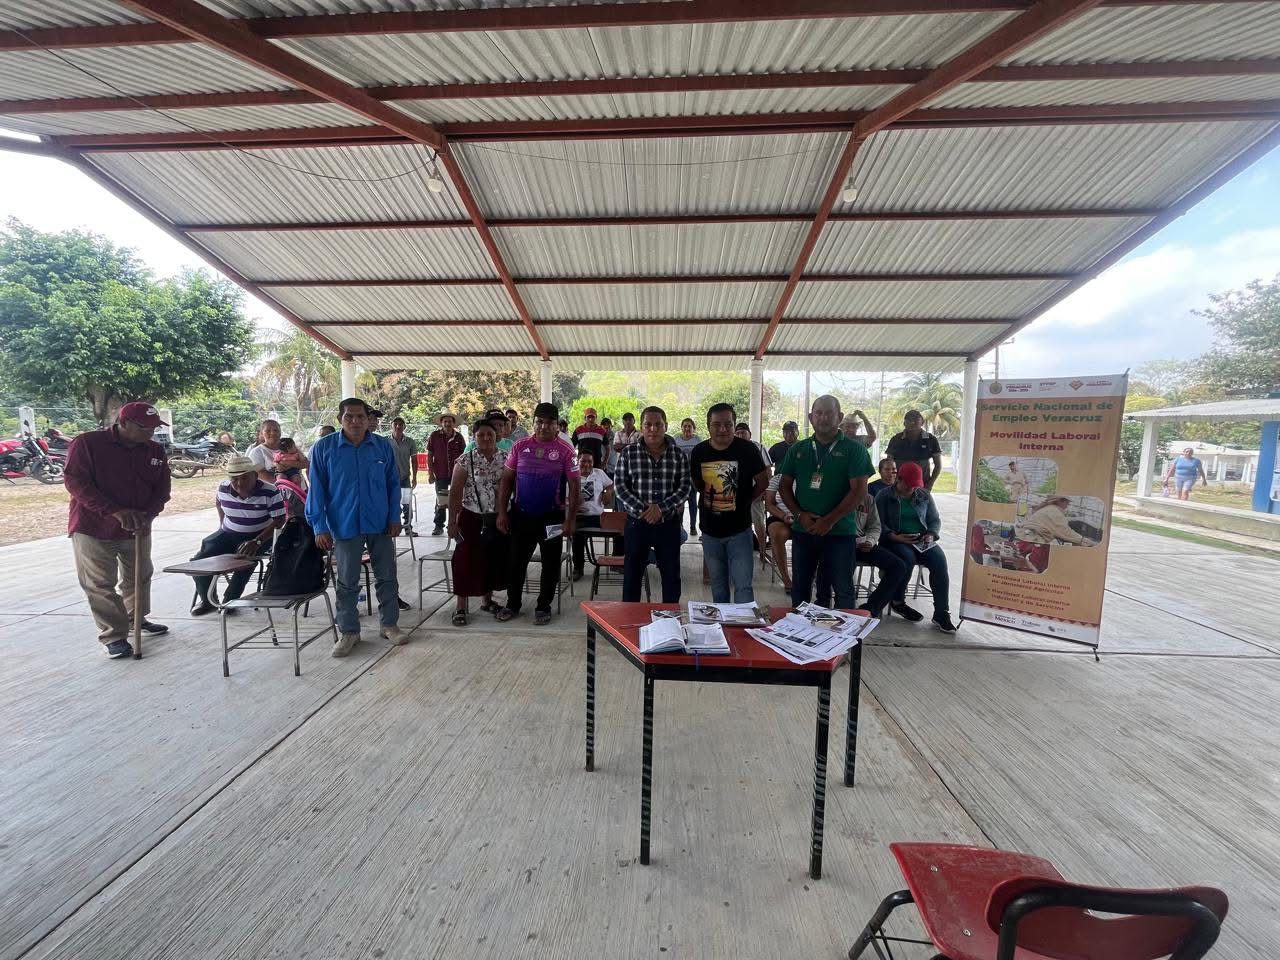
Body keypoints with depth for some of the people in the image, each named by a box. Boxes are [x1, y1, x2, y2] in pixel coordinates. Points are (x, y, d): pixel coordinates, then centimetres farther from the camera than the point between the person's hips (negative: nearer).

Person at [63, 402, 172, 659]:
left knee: (139, 577, 16)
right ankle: (114, 635, 8)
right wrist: (115, 511, -26)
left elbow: (162, 488, 2)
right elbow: (76, 482, -16)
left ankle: (136, 618, 35)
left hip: (137, 529, 4)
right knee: (100, 584, 0)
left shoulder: (155, 451, 1)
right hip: (93, 528, -4)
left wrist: (146, 514, -15)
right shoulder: (87, 443, -11)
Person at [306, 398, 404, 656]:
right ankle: (348, 631, 25)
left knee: (387, 577, 10)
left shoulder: (383, 446, -1)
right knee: (347, 582, 10)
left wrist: (395, 517, -1)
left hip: (380, 525, 2)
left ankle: (389, 624, 26)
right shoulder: (323, 448, -6)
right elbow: (316, 489, -3)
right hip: (344, 526, -1)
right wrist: (320, 527, -6)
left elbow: (393, 483, 4)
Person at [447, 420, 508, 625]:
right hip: (472, 518, -3)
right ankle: (461, 607, 14)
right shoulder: (465, 460, -7)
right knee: (466, 560, 1)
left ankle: (487, 600, 30)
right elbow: (454, 492, -6)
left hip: (498, 518, 3)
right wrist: (452, 521, -9)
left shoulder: (505, 459, 2)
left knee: (493, 560, 12)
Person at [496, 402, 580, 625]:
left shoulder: (565, 450, -7)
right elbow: (506, 480, 5)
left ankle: (543, 606, 25)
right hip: (521, 514, 2)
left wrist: (570, 519, -11)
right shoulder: (520, 447, 1)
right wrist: (502, 512, -1)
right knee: (517, 560, 12)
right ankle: (512, 603, 30)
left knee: (550, 563, 8)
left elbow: (574, 485, -7)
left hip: (552, 516, -2)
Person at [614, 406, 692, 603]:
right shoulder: (628, 452, -2)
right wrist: (640, 509, -15)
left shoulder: (678, 454, 0)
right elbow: (619, 486, -3)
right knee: (632, 574, 10)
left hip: (669, 523, 1)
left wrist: (662, 508, -17)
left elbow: (686, 487, -3)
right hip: (636, 522, 0)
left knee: (671, 575, 11)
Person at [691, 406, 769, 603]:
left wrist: (744, 502, 0)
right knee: (718, 586, 18)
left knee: (743, 586, -3)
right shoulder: (699, 451, -3)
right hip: (710, 531, 3)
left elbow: (763, 482, -1)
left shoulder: (748, 449, -12)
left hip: (739, 530, -3)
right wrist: (711, 501, 6)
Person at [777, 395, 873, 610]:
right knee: (800, 586, 13)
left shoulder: (854, 450, -3)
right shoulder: (797, 450, 8)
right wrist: (800, 515, -7)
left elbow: (859, 490, -10)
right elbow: (784, 486, 8)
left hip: (840, 531, -3)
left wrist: (829, 520, -15)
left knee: (843, 588, 5)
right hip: (803, 530, 3)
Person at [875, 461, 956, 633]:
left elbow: (935, 520, 17)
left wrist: (931, 534, -4)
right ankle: (897, 601, -9)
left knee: (939, 560, -26)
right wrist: (895, 537, -20)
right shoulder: (884, 496, 3)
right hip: (895, 541, -3)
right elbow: (880, 524, -4)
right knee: (908, 558, -35)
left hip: (922, 541, 4)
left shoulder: (924, 495, 15)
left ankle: (941, 613, -21)